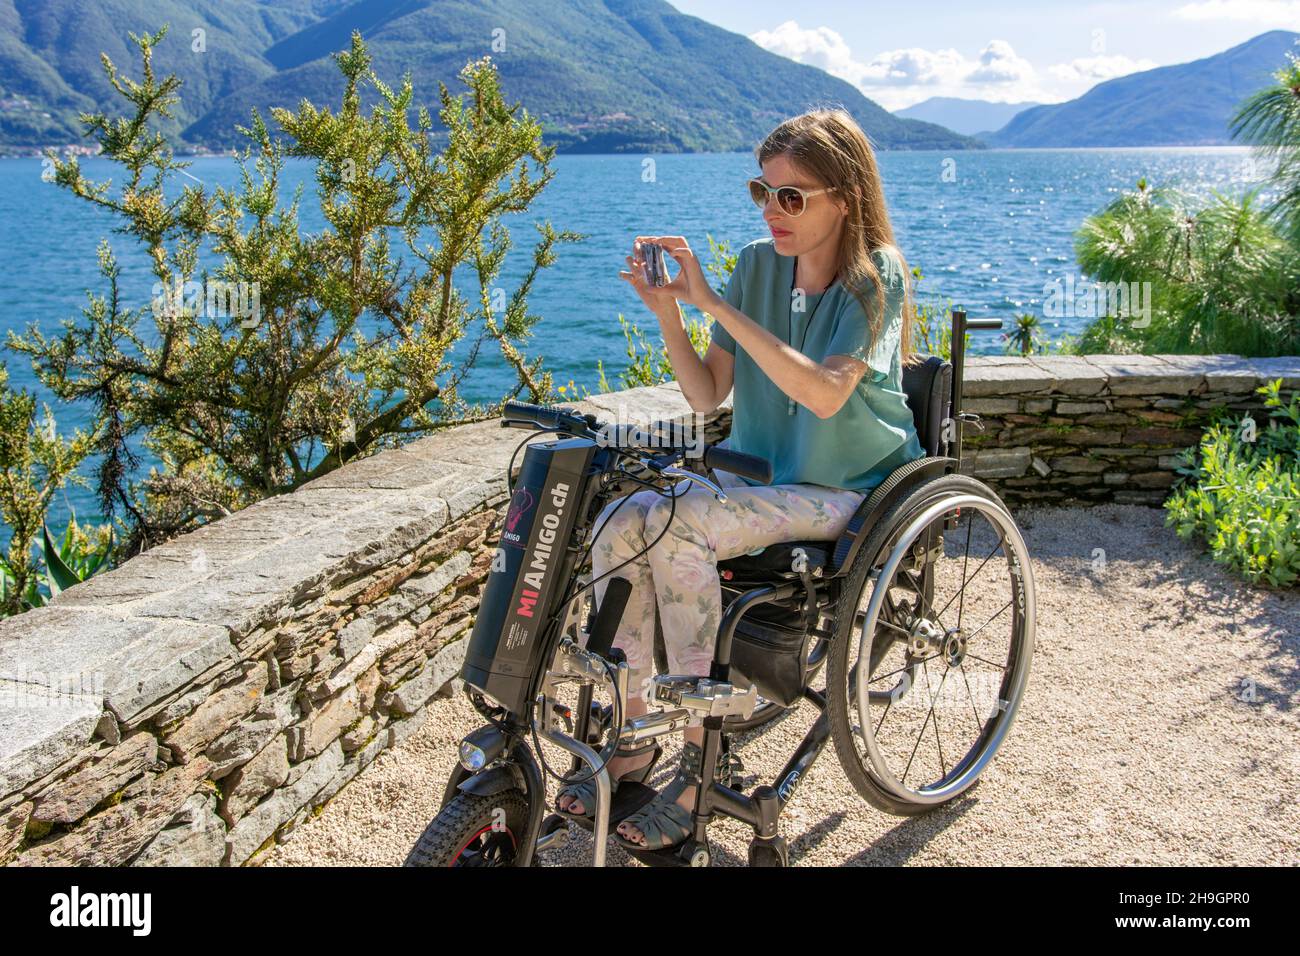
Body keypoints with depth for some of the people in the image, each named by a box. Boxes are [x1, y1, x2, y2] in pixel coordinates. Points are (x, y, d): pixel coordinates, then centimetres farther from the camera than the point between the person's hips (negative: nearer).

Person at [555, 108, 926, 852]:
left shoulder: (878, 277, -13)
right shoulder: (759, 263, 3)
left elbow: (825, 393, -30)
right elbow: (708, 396, 1)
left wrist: (712, 301, -30)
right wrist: (668, 314, -16)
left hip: (848, 490, -6)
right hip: (760, 469, 6)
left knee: (677, 527, -29)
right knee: (621, 522, -20)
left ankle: (699, 758, -16)